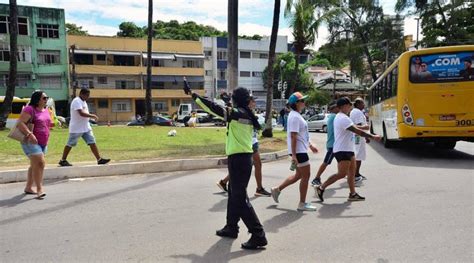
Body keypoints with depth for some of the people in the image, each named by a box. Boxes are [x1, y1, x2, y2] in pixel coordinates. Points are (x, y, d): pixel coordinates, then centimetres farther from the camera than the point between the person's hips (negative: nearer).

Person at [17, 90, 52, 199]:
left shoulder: (46, 111, 13)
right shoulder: (29, 109, -13)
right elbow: (20, 123, -21)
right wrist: (30, 134, -31)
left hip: (43, 143, 9)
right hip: (31, 142, -9)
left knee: (35, 165, 15)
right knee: (40, 163, -17)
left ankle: (28, 188, 28)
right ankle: (39, 189, -11)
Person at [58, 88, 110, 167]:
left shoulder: (83, 101, 14)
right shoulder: (77, 101, -17)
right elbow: (81, 113, -29)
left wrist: (92, 116, 7)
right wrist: (93, 116, -21)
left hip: (86, 127, 9)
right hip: (76, 128, -9)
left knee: (92, 142, 1)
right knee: (70, 144, 4)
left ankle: (99, 159, 0)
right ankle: (63, 160, 18)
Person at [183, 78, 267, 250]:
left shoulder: (237, 113, -14)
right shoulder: (247, 115, 11)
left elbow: (214, 108, -16)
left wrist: (192, 94, -11)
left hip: (238, 159, -9)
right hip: (243, 158, 9)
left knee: (240, 198, -7)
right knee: (234, 193, 20)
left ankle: (258, 235, -5)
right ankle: (231, 227, 33)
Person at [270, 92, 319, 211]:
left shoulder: (297, 115, 15)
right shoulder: (295, 117, -17)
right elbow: (293, 137, -22)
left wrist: (310, 145, 25)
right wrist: (293, 155, -24)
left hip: (301, 150, 10)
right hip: (299, 151, -10)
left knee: (299, 175, 18)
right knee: (305, 176, -1)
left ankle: (277, 189, 25)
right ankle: (302, 204, 9)